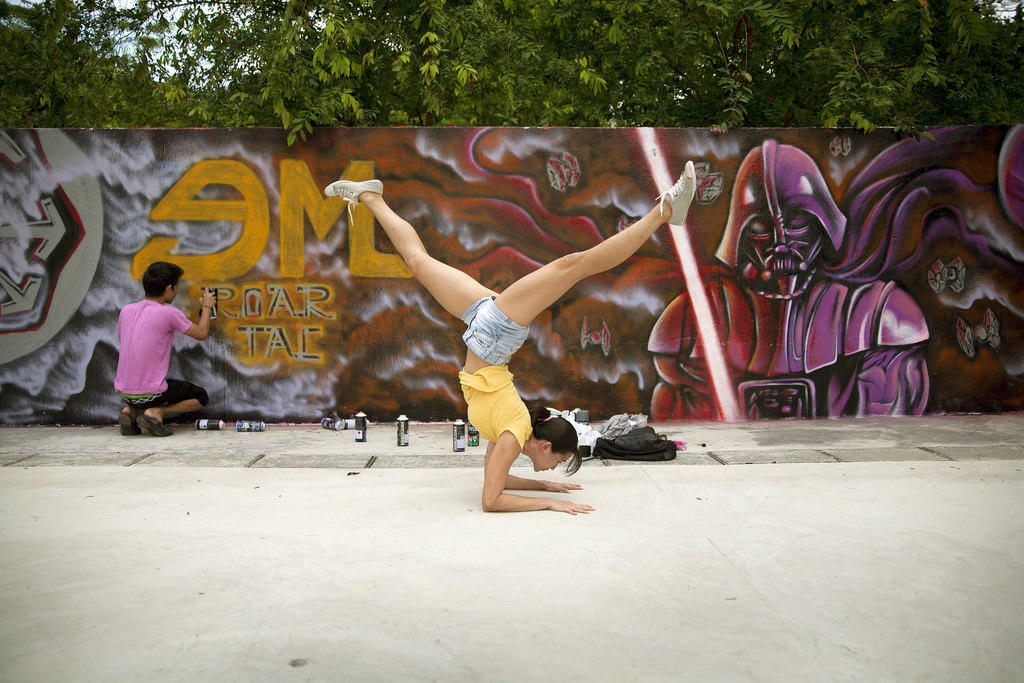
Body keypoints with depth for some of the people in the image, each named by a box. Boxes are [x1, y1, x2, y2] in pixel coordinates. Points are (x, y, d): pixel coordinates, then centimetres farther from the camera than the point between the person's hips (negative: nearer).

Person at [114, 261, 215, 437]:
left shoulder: (126, 310, 4)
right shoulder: (168, 313, -14)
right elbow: (201, 334, 0)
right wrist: (206, 307, 16)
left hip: (122, 391, 6)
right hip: (150, 393, -6)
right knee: (201, 396, 15)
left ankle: (130, 411, 9)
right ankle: (156, 412, -5)